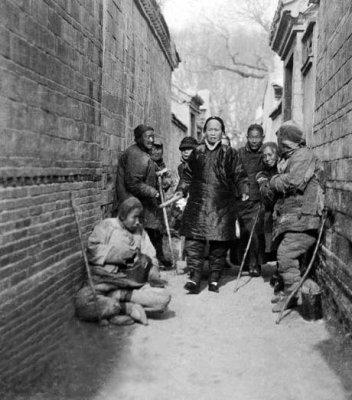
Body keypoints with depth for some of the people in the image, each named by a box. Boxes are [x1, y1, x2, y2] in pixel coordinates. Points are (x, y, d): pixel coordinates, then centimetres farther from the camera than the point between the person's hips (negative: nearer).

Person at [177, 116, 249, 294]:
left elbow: (239, 175, 5)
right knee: (194, 242, -6)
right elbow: (188, 175, 20)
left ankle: (214, 280, 14)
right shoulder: (197, 152, 12)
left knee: (219, 245, 2)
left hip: (222, 206, -1)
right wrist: (182, 190, 12)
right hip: (198, 204, 2)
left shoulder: (230, 153, 5)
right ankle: (194, 278, -1)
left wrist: (244, 190, -7)